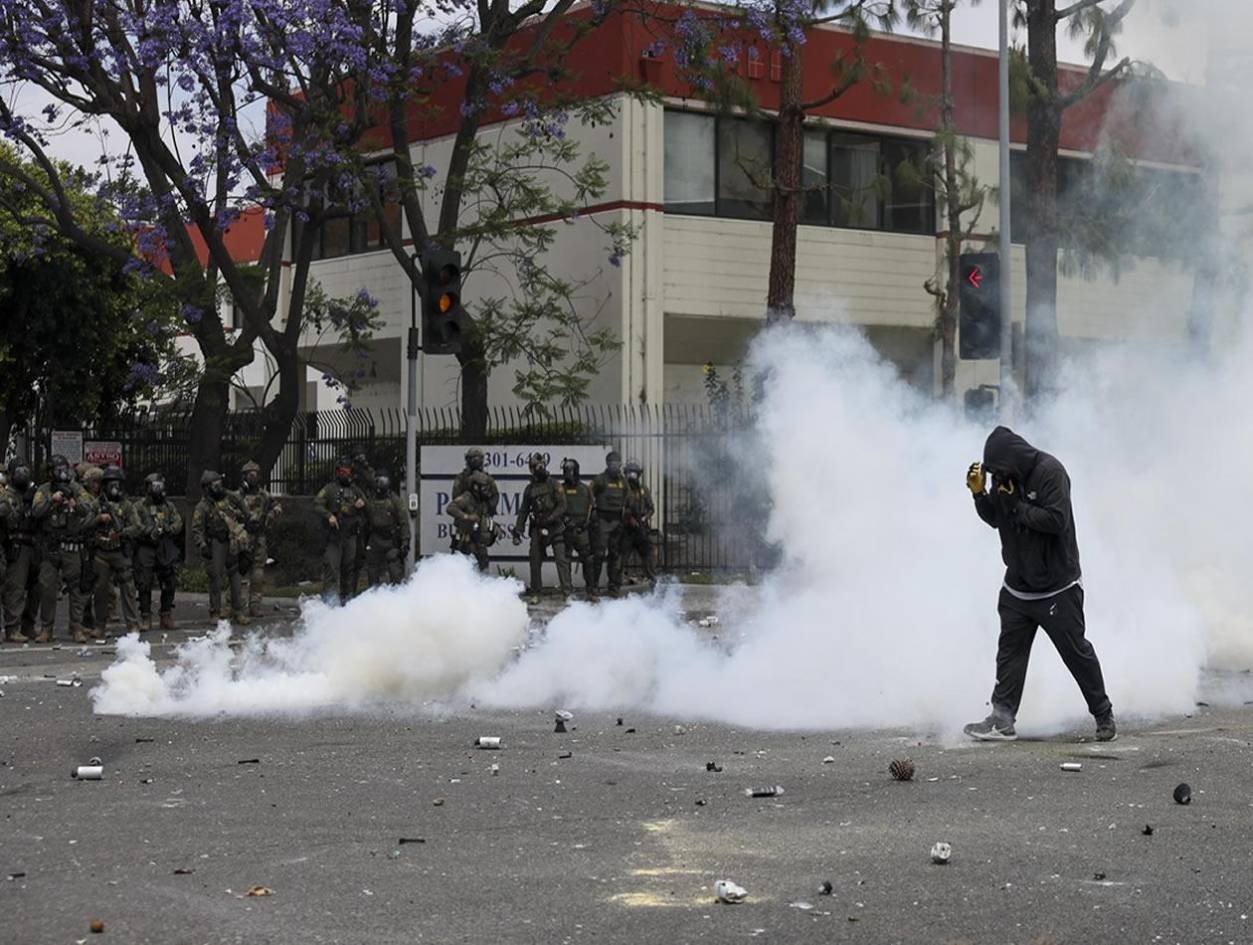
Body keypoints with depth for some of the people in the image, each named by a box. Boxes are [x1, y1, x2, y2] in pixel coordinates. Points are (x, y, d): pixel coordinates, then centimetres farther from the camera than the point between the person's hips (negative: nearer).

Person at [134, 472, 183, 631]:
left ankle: (167, 616, 13)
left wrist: (167, 529, -13)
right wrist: (150, 531, -20)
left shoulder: (169, 506, 15)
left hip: (166, 550, 3)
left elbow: (178, 524, 7)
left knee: (169, 584, 3)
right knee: (144, 585, -5)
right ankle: (145, 617, 1)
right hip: (146, 548, -3)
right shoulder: (140, 507, 5)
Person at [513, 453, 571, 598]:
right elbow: (523, 511, 15)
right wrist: (517, 530, 9)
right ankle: (536, 593, 14)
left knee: (561, 559, -9)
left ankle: (567, 592, -10)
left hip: (555, 528, -4)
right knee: (535, 562, 4)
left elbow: (562, 506, -6)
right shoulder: (529, 489, 13)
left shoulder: (554, 486, 2)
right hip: (537, 529, 4)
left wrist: (550, 518, -18)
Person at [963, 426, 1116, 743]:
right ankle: (1002, 719, 7)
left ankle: (1104, 716, 16)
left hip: (1057, 588, -7)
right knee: (1010, 650, 4)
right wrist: (980, 494, -4)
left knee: (1077, 651, 3)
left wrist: (1016, 506, -20)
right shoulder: (1004, 475, 3)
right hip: (1017, 584, 7)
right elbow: (994, 519, 13)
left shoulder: (1050, 472, -18)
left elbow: (1055, 519, -26)